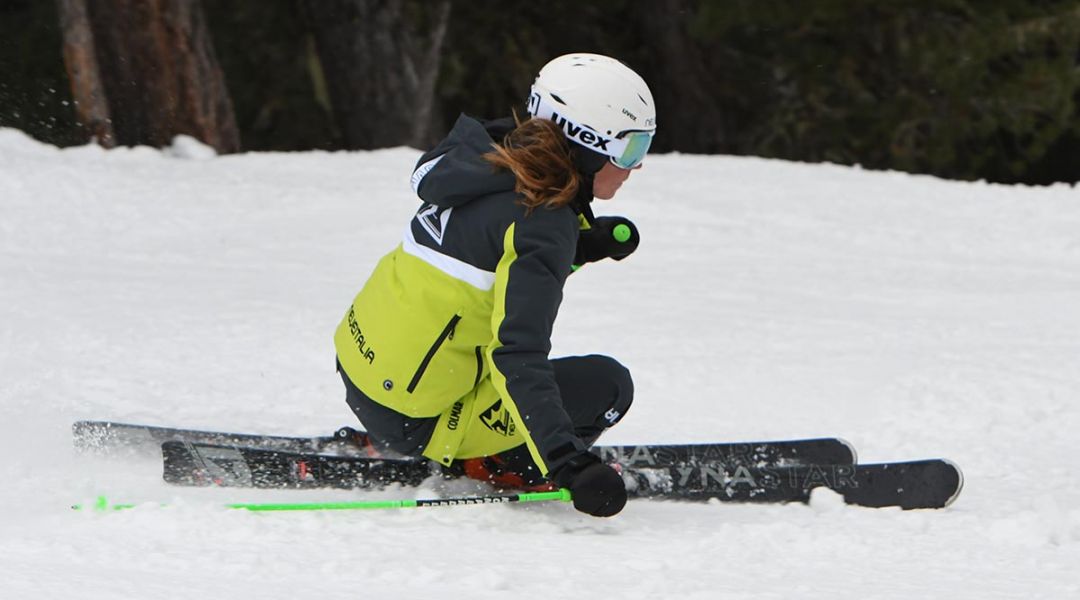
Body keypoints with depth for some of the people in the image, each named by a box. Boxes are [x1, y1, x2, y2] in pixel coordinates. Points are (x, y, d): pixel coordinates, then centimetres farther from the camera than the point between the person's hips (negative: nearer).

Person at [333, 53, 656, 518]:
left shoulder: (495, 159, 4)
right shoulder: (545, 221, -20)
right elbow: (518, 358, -30)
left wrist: (587, 244, 5)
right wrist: (569, 464, -37)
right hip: (413, 419, -8)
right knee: (607, 385, -4)